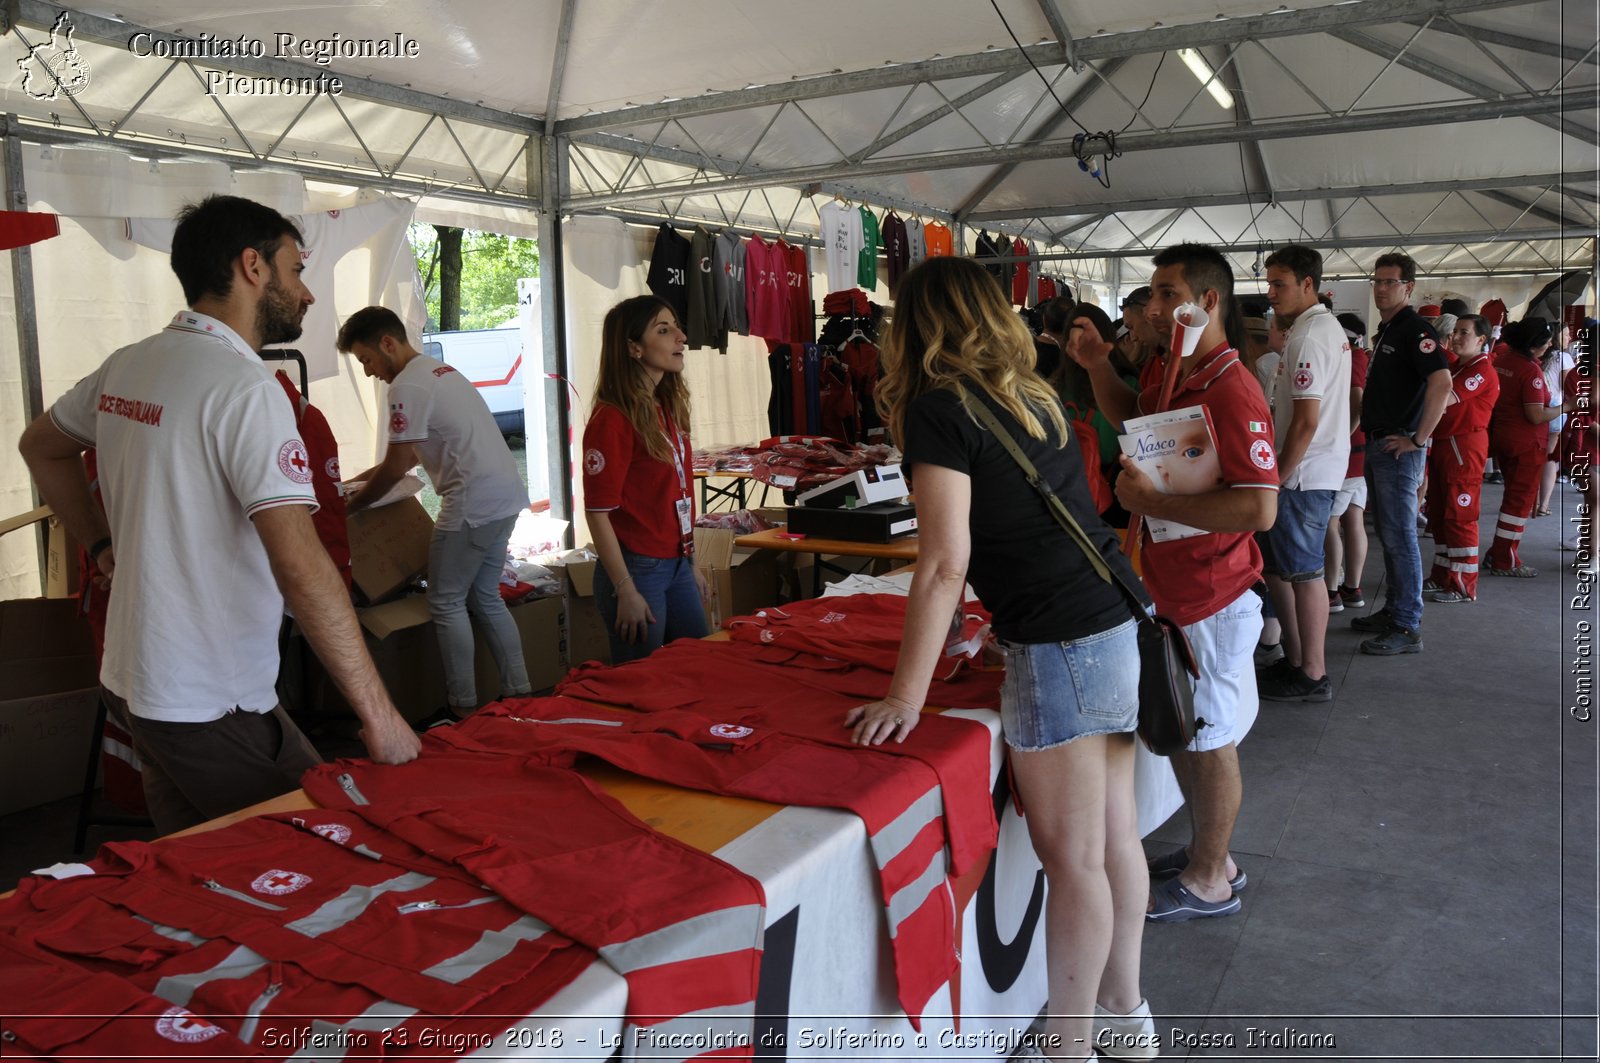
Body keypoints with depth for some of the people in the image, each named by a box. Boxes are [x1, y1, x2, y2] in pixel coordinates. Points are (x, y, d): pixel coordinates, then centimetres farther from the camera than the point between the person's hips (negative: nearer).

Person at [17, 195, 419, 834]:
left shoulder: (127, 366, 6)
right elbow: (300, 565, -28)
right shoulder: (245, 386, -21)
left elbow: (40, 446, 26)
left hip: (139, 680, 9)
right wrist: (379, 714, -26)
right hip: (212, 704, -9)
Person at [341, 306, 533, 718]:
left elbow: (395, 467, -9)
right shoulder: (440, 370, 19)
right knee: (486, 597, 16)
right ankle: (519, 693, 18)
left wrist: (350, 505, 5)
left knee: (446, 603, 1)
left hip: (473, 504, -9)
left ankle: (463, 708, 6)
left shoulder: (407, 386, -12)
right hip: (506, 496, 9)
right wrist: (363, 478, 27)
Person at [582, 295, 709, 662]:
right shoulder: (613, 419, -16)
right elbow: (598, 513, -17)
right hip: (638, 569, -8)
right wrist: (626, 591, -18)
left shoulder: (669, 407, 8)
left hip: (677, 564, 8)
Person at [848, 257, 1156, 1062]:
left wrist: (906, 697, -12)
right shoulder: (1031, 393, 13)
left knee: (1071, 857, 3)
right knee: (1114, 835, 18)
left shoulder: (940, 405, -10)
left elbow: (944, 563, -16)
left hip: (1060, 643, -9)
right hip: (1120, 621, 9)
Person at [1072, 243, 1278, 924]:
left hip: (1211, 600, -9)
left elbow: (1259, 509, -30)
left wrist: (1153, 501, -25)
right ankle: (1208, 854, 38)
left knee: (1209, 740, 7)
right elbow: (1131, 417, 30)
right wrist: (1099, 369, 12)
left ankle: (1208, 883, 25)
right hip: (1171, 591, 9)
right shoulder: (1173, 378, 7)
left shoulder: (1231, 391, -22)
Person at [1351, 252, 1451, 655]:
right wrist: (1372, 436, 14)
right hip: (1376, 444, 10)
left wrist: (1418, 439, -22)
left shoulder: (1414, 328, -13)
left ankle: (1407, 628, -1)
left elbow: (1441, 382, -26)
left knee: (1400, 537, -6)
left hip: (1398, 449, -10)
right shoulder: (1384, 331, 16)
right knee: (1388, 533, 15)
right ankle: (1393, 610, 26)